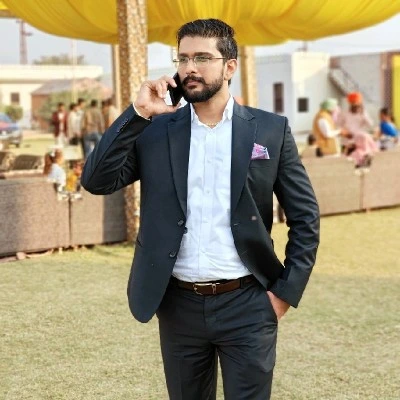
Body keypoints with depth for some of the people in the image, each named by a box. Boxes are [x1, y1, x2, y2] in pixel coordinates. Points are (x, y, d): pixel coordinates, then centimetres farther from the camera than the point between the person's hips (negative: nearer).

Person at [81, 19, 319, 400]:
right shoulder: (155, 130, 3)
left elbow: (305, 217, 2)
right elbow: (97, 180, -8)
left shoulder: (270, 129, -1)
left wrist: (286, 290, -4)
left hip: (247, 304, -2)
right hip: (179, 305, 2)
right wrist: (137, 113, -14)